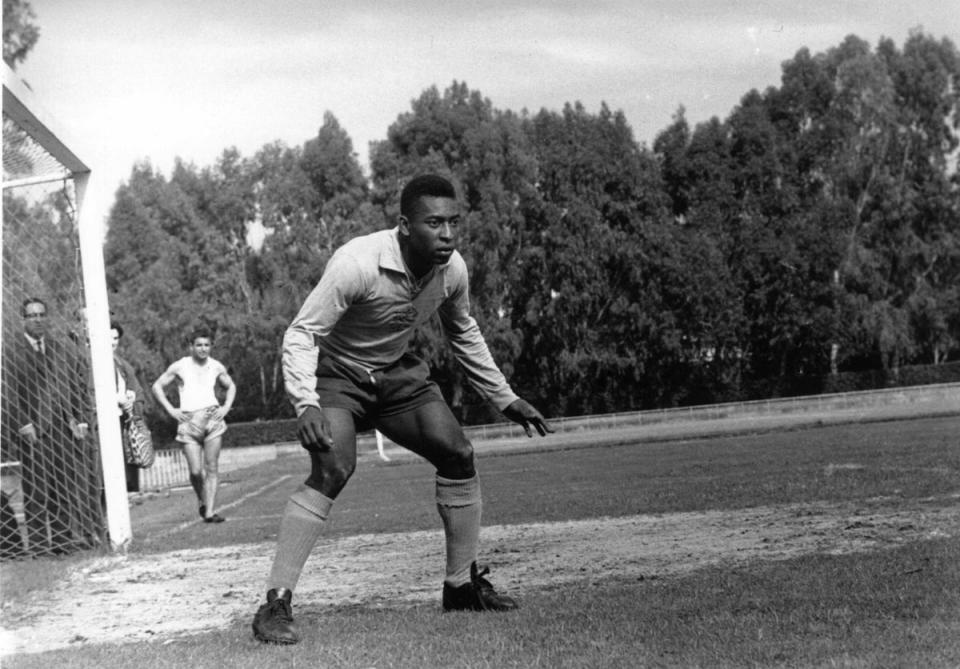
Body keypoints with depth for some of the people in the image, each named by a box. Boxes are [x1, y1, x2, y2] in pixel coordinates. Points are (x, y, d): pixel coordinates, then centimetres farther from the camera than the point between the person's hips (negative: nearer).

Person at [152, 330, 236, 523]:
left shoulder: (217, 367, 10)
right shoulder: (179, 367, 2)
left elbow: (230, 387, 26)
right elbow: (157, 386, 10)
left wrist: (226, 407, 10)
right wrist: (170, 409, 0)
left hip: (212, 418, 2)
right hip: (188, 420, -2)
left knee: (212, 468, -5)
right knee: (196, 470, -8)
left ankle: (210, 511, -6)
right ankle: (202, 502, 20)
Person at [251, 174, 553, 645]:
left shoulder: (452, 269, -11)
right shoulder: (358, 263, -32)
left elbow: (463, 334, 10)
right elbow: (301, 334, -28)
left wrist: (505, 399, 12)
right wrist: (306, 404, -43)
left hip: (396, 373, 7)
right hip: (335, 374, -6)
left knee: (458, 456, 0)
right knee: (333, 469, -27)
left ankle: (462, 586, 16)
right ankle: (275, 605, -23)